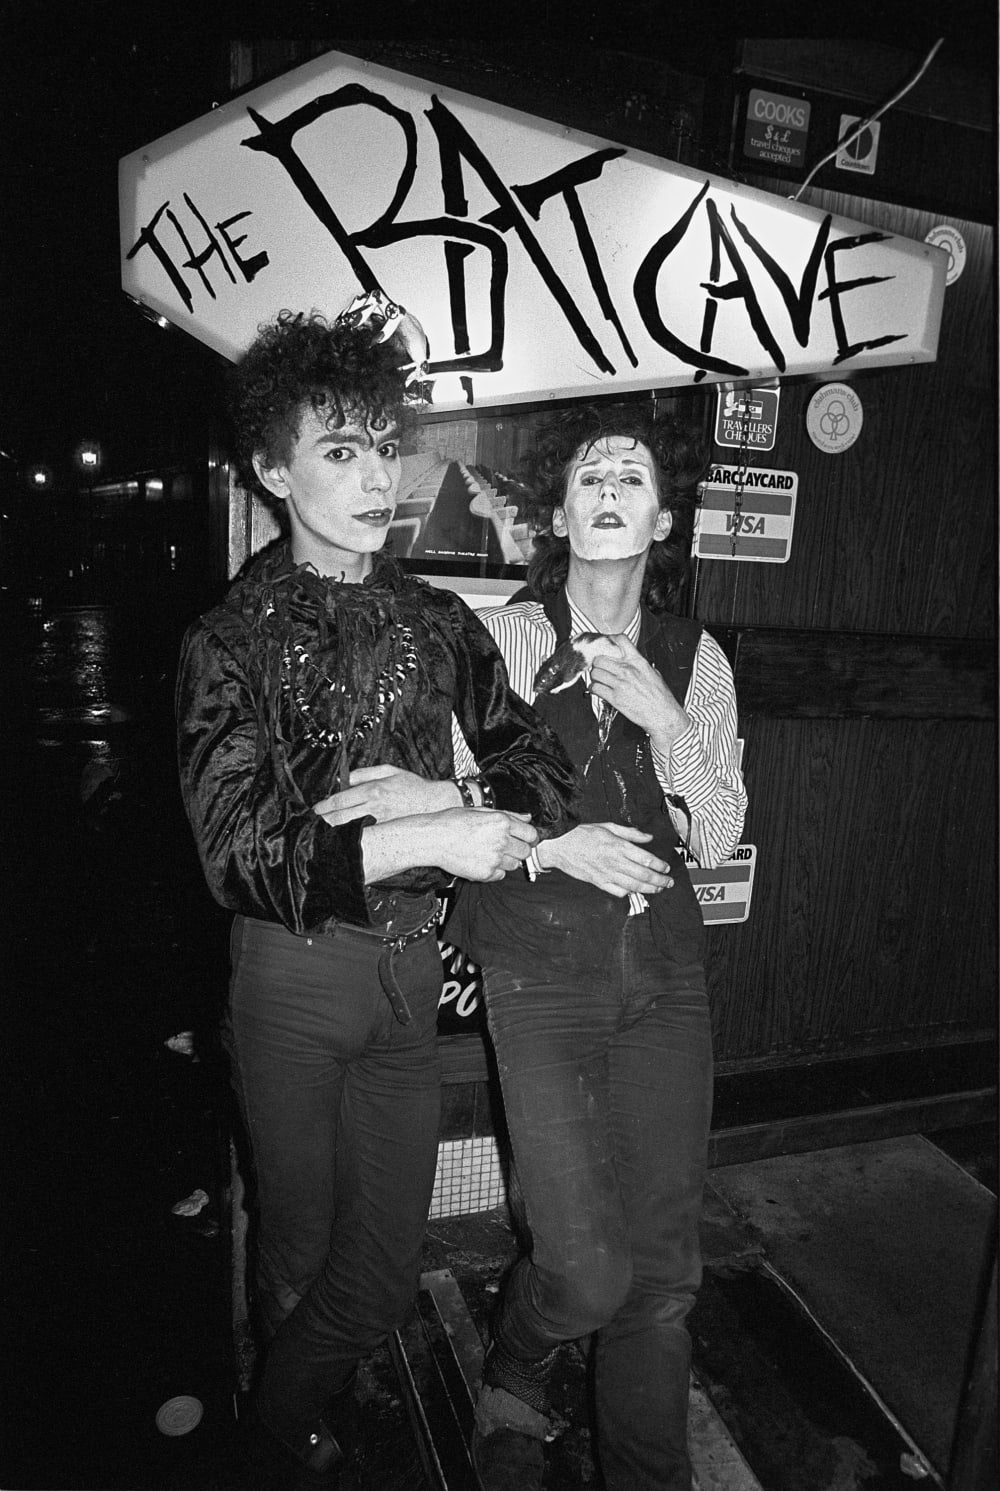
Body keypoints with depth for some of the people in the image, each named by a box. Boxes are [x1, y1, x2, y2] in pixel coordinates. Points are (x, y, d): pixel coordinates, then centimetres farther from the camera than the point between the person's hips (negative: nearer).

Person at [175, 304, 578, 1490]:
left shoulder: (439, 623, 4)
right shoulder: (232, 639, -9)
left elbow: (545, 773, 1)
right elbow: (241, 854, -19)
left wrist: (447, 798, -19)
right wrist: (432, 842, -25)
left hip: (409, 968, 4)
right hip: (292, 974, -4)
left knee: (391, 1254, 15)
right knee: (299, 1244, 16)